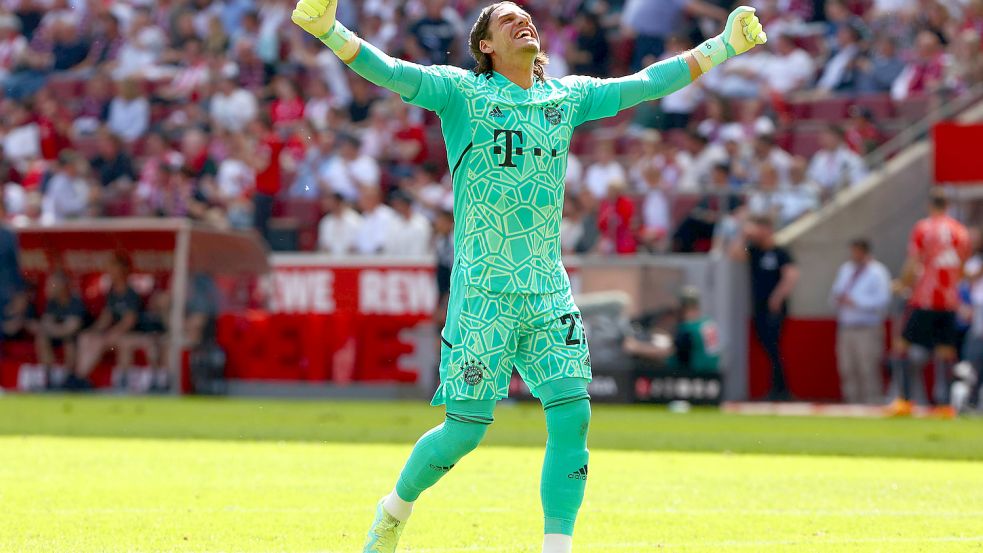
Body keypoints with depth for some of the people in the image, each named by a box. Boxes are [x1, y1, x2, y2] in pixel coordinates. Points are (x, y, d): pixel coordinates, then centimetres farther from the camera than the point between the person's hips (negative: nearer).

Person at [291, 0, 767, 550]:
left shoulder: (567, 96, 13)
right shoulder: (462, 91, -1)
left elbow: (645, 83, 20)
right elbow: (390, 71, -14)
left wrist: (724, 45, 23)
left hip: (548, 290, 5)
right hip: (482, 291, -4)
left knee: (572, 416, -8)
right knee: (466, 428, -4)